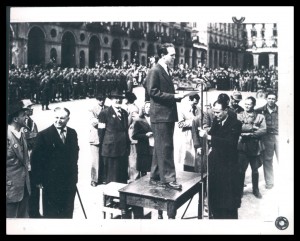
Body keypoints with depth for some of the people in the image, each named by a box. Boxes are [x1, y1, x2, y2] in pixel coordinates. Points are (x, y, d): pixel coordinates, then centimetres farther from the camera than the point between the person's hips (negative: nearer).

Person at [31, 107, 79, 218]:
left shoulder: (73, 133, 5)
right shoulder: (44, 135, -9)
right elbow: (36, 158, -8)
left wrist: (74, 174, 10)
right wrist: (38, 180, -9)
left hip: (69, 181, 4)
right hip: (51, 183, -4)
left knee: (68, 213, 13)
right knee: (51, 213, 7)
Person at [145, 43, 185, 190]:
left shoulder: (166, 71, 18)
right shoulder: (154, 71, -11)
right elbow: (153, 92, -18)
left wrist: (177, 96, 6)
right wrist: (174, 96, -19)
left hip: (168, 115, 9)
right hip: (160, 115, -9)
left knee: (160, 148, 14)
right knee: (165, 147, -7)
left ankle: (156, 177, 23)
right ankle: (168, 178, -2)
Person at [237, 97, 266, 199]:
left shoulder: (260, 117, 4)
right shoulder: (239, 116, 3)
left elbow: (263, 130, -8)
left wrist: (250, 133, -17)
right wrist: (252, 128, -18)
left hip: (255, 147, 1)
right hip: (242, 146, -1)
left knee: (255, 170, 11)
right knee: (241, 169, 4)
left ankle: (255, 189, 27)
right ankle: (240, 190, 18)